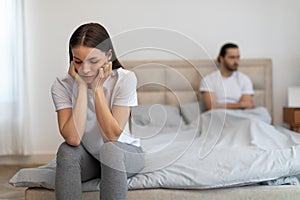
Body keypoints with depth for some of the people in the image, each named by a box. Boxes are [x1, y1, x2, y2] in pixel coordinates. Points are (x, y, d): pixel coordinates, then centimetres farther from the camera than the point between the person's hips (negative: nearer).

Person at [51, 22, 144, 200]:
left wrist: (97, 88, -26)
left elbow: (113, 135, -23)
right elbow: (73, 139, -28)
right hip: (88, 158, 2)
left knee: (109, 149, -34)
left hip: (126, 154, -1)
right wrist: (82, 86, -26)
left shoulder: (125, 79, -19)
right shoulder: (62, 85, -15)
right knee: (67, 151, -29)